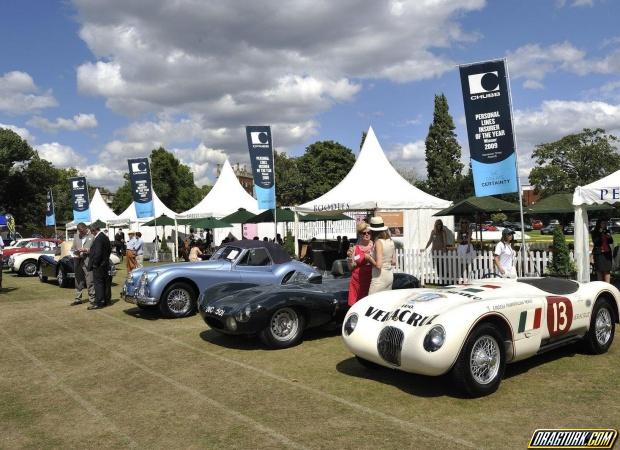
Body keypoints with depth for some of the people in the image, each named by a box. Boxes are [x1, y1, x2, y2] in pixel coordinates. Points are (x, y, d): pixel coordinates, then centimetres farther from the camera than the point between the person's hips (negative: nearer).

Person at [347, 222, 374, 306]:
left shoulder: (374, 245, 5)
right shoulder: (355, 248, 2)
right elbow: (351, 267, 4)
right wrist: (350, 257, -13)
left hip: (371, 280, 1)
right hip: (358, 281, -1)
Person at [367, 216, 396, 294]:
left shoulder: (378, 242, -15)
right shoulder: (390, 241, 7)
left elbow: (378, 265, -21)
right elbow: (394, 262, 13)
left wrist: (369, 258, -7)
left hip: (379, 277, -8)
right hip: (389, 275, 8)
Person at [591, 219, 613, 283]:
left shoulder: (607, 231, 10)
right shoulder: (595, 232, -4)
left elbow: (611, 242, 12)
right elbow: (595, 242, -13)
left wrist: (609, 237, -8)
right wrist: (600, 234, -17)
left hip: (607, 253, 4)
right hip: (599, 253, -4)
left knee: (607, 270, 1)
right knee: (599, 271, -3)